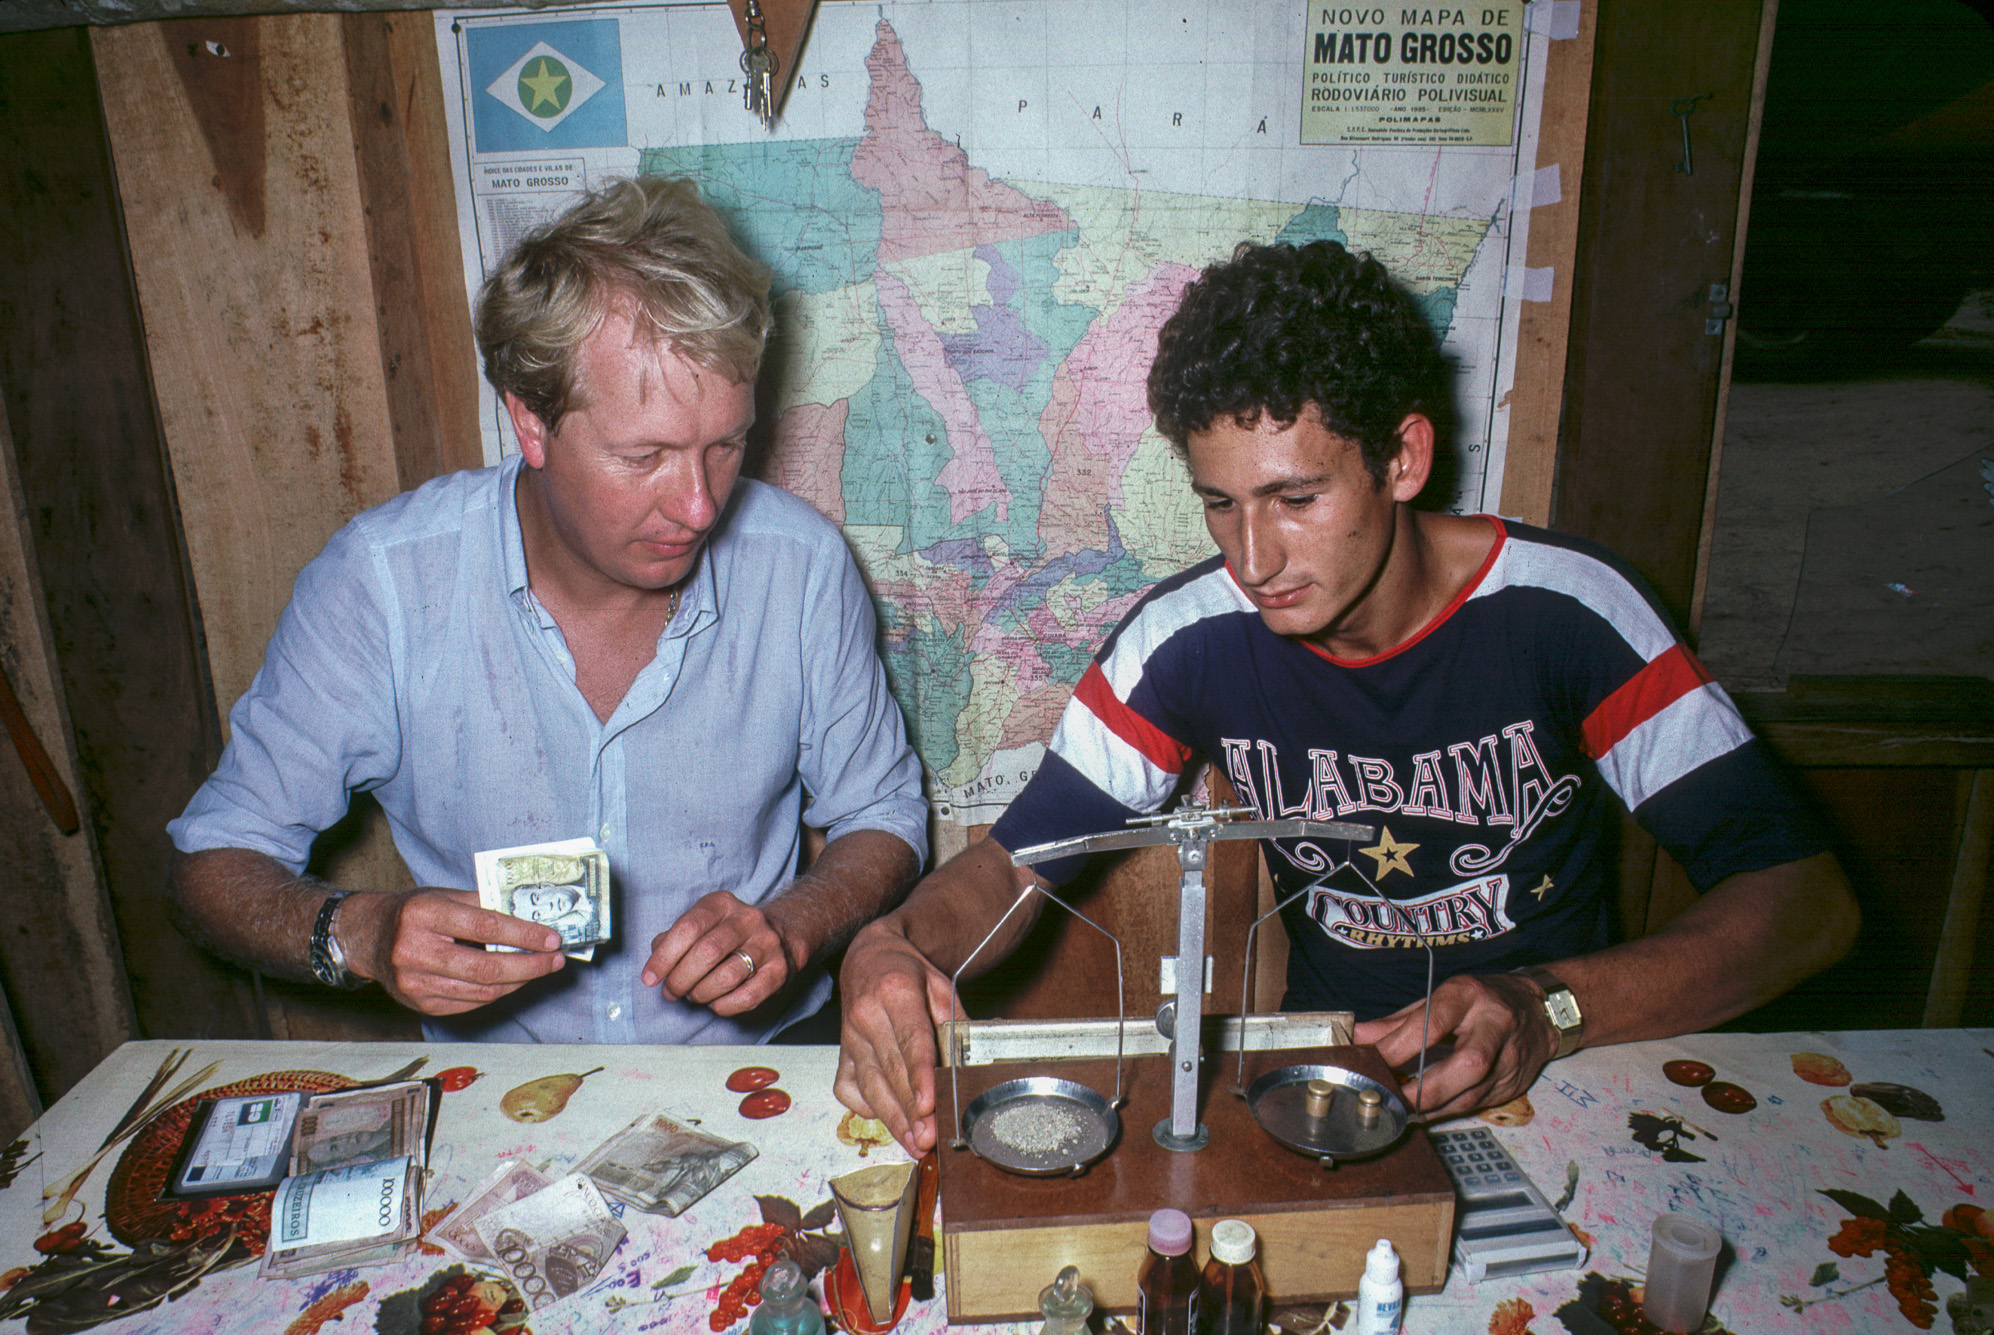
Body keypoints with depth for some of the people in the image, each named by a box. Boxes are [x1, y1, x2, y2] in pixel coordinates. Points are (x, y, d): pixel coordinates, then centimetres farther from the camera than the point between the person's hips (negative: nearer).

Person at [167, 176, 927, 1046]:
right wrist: (360, 935, -25)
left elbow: (883, 817, 3)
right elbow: (216, 863, -4)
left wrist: (789, 927, -17)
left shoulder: (800, 567, -11)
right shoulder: (381, 582, -14)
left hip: (760, 1070, -3)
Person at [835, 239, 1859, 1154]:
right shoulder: (1191, 639, -11)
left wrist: (1548, 1007, -30)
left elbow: (1808, 898, -14)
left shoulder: (1562, 610, -15)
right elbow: (1015, 862, -6)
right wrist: (895, 944, -29)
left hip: (1559, 1085, 0)